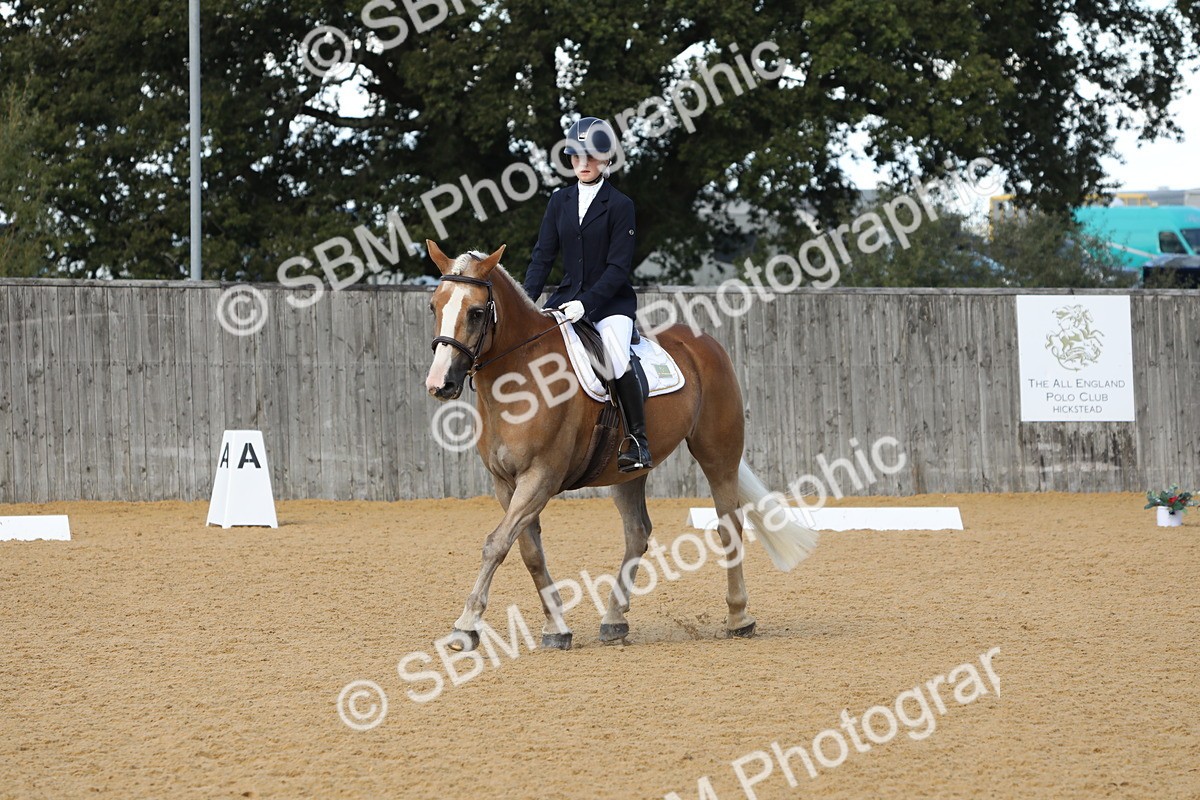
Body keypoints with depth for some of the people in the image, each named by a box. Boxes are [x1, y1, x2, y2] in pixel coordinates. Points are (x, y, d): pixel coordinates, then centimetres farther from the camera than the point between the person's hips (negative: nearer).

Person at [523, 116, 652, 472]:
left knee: (617, 359, -29)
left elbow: (619, 266, -13)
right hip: (568, 295, 5)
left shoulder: (619, 205, -7)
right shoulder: (560, 201, 8)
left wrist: (587, 303, -24)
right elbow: (543, 255, 6)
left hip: (611, 300, -5)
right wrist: (527, 299, -8)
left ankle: (638, 442, -19)